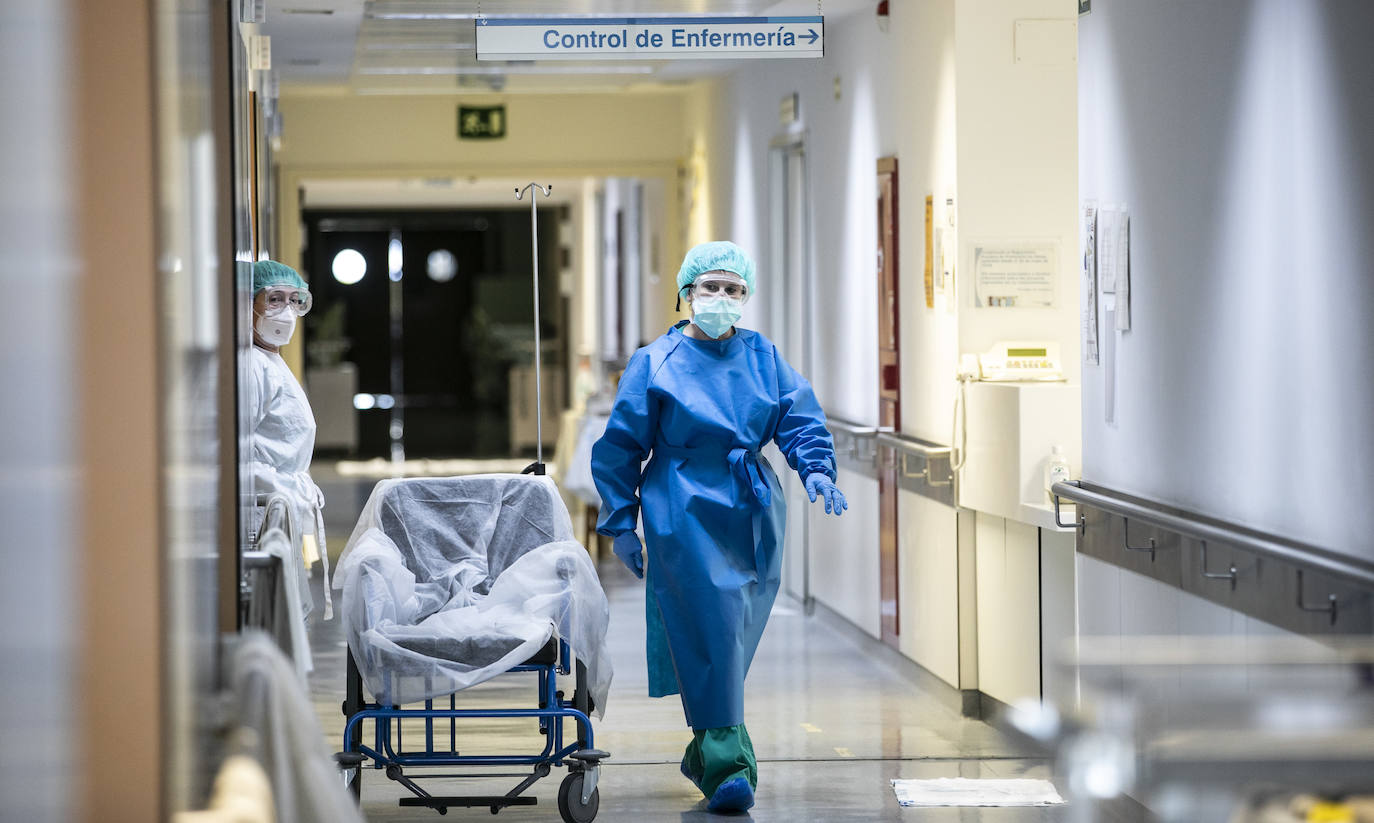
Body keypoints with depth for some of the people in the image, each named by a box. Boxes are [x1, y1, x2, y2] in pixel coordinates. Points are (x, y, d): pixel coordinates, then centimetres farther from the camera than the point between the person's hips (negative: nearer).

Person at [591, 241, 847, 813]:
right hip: (685, 515, -4)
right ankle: (726, 763, -12)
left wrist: (815, 467, -15)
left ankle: (704, 753, 25)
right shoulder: (656, 364, 1)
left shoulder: (762, 357, 11)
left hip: (754, 516, 4)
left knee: (736, 635, 8)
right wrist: (620, 523, 1)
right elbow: (620, 448, 3)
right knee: (709, 628, -13)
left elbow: (800, 417, 5)